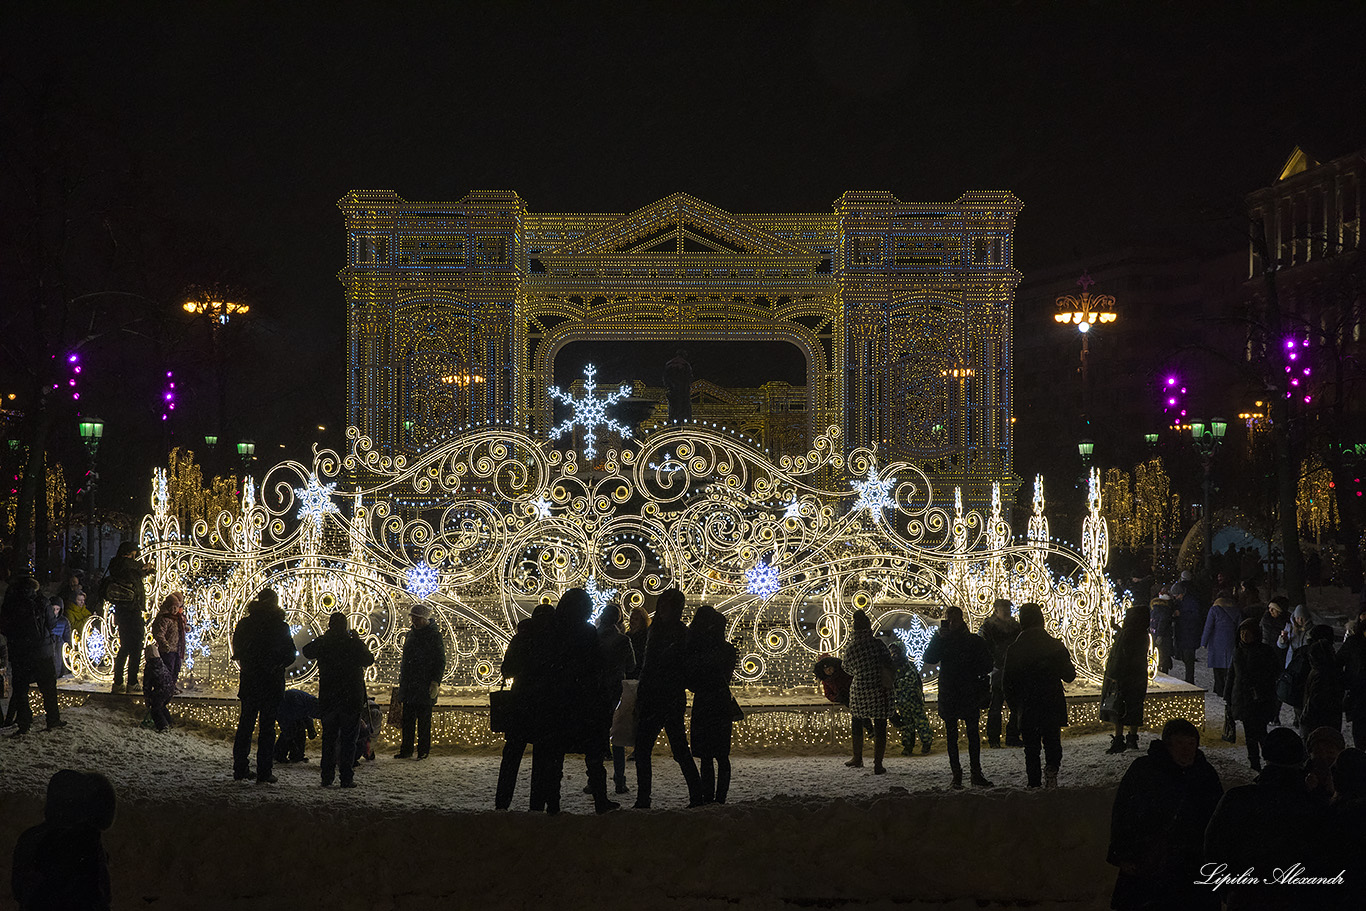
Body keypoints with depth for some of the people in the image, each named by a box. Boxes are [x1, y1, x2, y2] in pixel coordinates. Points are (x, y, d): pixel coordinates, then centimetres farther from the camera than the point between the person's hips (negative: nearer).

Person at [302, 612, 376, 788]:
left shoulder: (322, 643, -4)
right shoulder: (354, 644, -11)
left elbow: (307, 651, 15)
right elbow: (369, 660, 3)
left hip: (328, 699, 2)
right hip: (352, 699, -2)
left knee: (329, 738, 11)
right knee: (348, 739, 3)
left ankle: (327, 777, 8)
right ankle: (346, 778, 0)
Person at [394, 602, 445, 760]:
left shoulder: (434, 636, -6)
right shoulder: (411, 633, 15)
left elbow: (440, 661, -8)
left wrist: (435, 682, -15)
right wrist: (402, 680, 19)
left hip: (425, 686, -6)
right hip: (408, 685, 6)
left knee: (423, 720, -2)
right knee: (407, 719, 7)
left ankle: (423, 751, 5)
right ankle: (406, 750, 12)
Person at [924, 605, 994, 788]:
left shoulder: (974, 640, 2)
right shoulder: (942, 640, 5)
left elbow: (986, 666, 3)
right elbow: (928, 659, -10)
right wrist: (938, 637, -16)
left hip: (970, 695, -1)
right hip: (948, 695, 1)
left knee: (973, 733, 3)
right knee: (951, 734, 3)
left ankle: (976, 773, 10)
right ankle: (956, 775, 8)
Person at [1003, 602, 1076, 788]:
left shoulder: (1013, 650, -8)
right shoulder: (1056, 646, -6)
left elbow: (1007, 683, -4)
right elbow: (1069, 676, 3)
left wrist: (1016, 706, 9)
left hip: (1027, 708, 0)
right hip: (1053, 706, 0)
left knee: (1031, 748, 11)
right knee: (1052, 742, 14)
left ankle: (1034, 785, 8)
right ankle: (1051, 769, -12)